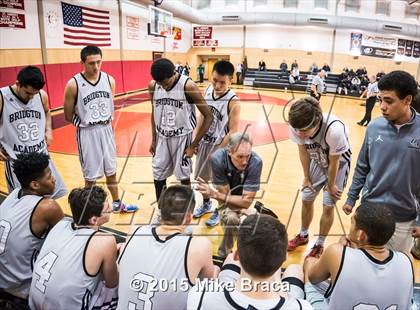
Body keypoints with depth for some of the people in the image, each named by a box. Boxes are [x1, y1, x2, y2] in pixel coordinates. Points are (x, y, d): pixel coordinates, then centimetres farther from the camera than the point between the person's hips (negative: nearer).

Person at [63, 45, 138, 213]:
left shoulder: (109, 80, -2)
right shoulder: (74, 84, -15)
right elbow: (68, 115, -6)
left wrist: (108, 121, 5)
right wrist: (86, 124, -2)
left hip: (107, 130, 4)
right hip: (87, 133, -4)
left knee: (111, 171, 18)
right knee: (90, 176, 6)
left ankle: (117, 203, 35)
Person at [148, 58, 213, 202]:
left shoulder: (188, 86, -20)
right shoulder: (152, 86, -6)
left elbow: (208, 117, -15)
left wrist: (193, 145, -14)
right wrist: (154, 140, 10)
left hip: (182, 138, -4)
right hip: (162, 137, 4)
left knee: (183, 176, 6)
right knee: (158, 175, 10)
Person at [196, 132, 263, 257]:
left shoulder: (256, 162, -32)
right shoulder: (217, 159, -32)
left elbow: (246, 201, -29)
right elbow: (225, 195, -22)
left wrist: (215, 195, -36)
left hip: (243, 199, 2)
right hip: (226, 201, -2)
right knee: (231, 218, -31)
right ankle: (225, 253, -4)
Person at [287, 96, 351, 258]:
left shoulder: (334, 129, -42)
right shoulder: (298, 126, -29)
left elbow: (334, 162, -25)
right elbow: (303, 152, -10)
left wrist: (331, 185, -10)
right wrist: (307, 177, -1)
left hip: (339, 164, -4)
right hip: (317, 162, 4)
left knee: (328, 206, 0)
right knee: (306, 199, 11)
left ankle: (319, 245, 21)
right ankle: (303, 235, 35)